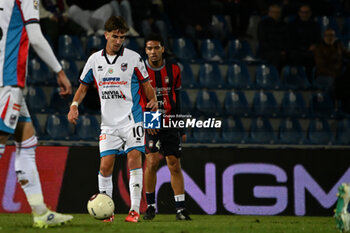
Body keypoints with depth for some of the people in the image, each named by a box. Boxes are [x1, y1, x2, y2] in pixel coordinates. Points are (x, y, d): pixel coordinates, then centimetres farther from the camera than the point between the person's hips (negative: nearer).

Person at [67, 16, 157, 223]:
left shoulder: (133, 58, 0)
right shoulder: (95, 60, 7)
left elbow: (146, 84, 5)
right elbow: (83, 87, 17)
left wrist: (153, 101, -14)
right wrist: (74, 105, 0)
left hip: (132, 118, -3)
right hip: (109, 122, 3)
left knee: (134, 159, -15)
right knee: (105, 165, -3)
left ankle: (135, 209, -15)